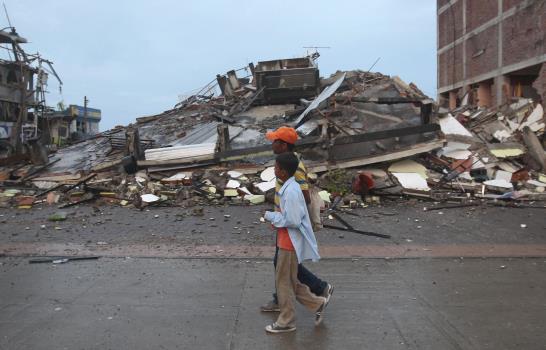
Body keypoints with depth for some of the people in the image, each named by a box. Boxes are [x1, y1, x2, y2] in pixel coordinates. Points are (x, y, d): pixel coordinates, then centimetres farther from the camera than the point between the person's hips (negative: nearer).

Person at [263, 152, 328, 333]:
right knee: (289, 280, 19)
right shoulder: (290, 187, 8)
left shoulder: (291, 191, -23)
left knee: (283, 281, 4)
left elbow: (292, 221, -25)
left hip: (290, 242, -10)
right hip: (288, 241, 10)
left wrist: (270, 216, -16)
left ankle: (286, 321, 18)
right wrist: (277, 214, 7)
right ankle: (317, 303, 28)